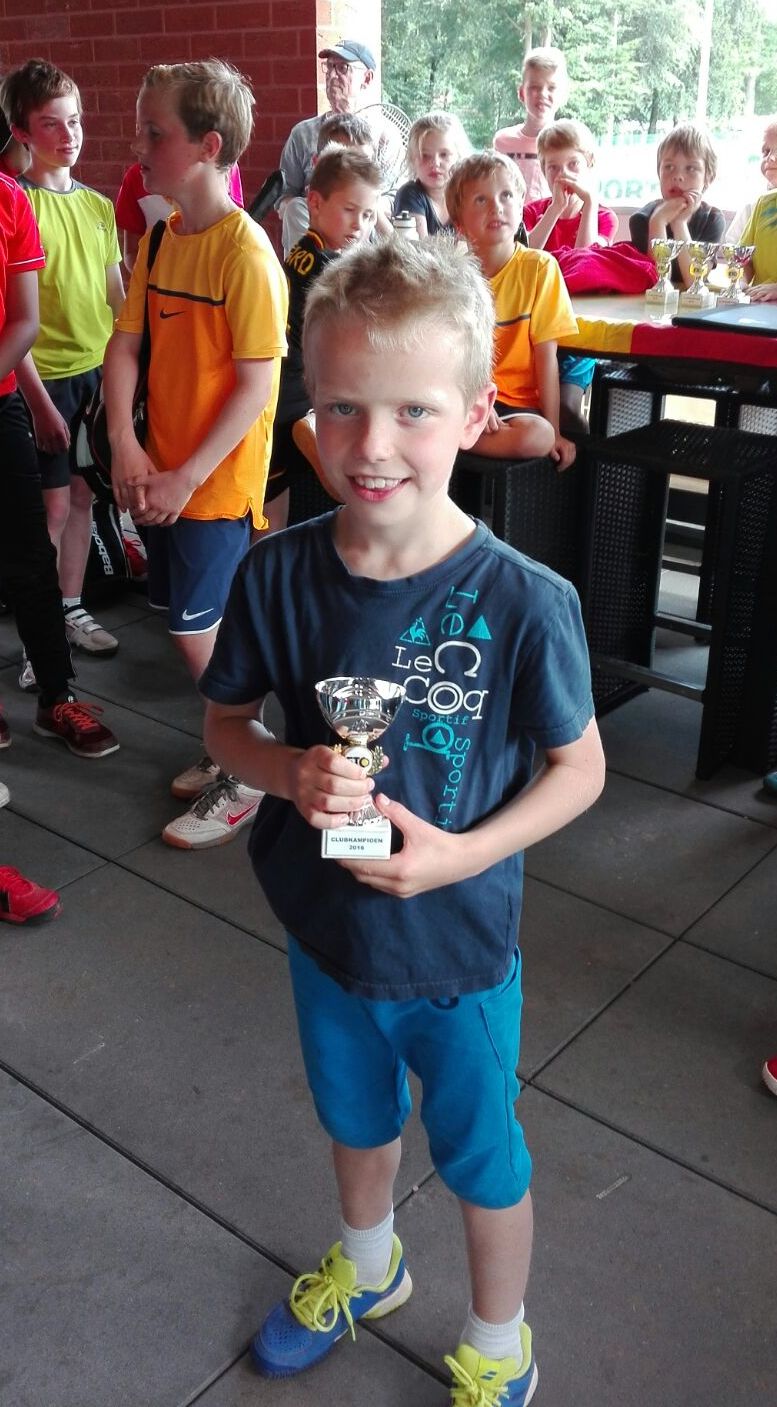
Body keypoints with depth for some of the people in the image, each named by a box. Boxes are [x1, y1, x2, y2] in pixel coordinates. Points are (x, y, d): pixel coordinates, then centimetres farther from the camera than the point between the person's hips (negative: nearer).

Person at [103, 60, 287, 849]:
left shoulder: (244, 252, -16)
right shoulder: (161, 239, 6)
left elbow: (258, 384, -18)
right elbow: (124, 346, 5)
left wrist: (190, 476, -19)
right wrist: (126, 447, -8)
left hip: (218, 480, -7)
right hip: (163, 475, 7)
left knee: (196, 632, -1)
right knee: (199, 626, 15)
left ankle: (243, 780, 18)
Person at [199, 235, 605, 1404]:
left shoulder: (524, 602, -24)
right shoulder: (278, 575, -16)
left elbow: (580, 768, -12)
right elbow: (226, 723, -2)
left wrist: (462, 853, -25)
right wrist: (290, 772, -23)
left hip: (460, 946, -3)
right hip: (327, 926, 4)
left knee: (482, 1157, 21)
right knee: (356, 1118, 30)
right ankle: (368, 1266, 63)